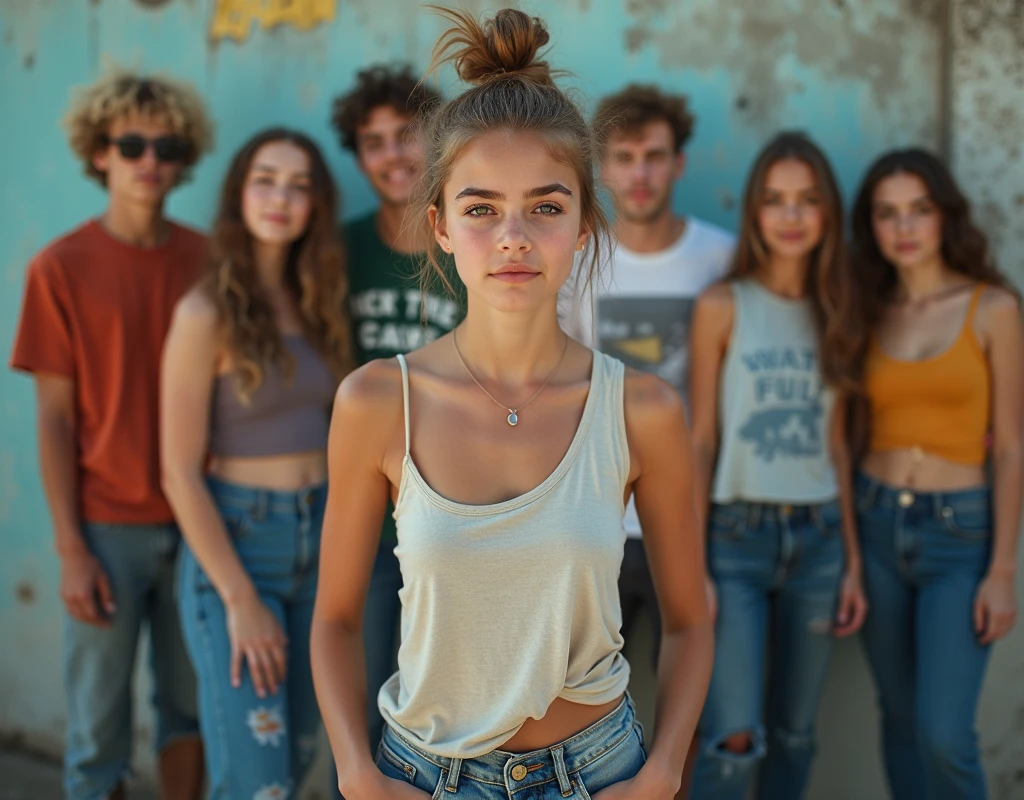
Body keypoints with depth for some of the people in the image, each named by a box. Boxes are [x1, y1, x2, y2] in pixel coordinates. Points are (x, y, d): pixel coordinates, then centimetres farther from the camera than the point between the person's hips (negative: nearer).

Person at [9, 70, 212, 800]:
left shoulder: (207, 260, 4)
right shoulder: (62, 267, -4)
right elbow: (55, 419, -4)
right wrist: (71, 548, -8)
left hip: (194, 521, 3)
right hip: (108, 527, -2)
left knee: (190, 704, 12)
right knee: (99, 723, 5)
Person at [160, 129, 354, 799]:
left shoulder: (317, 303, 6)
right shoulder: (208, 313, -12)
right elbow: (181, 473, -13)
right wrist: (240, 600, -14)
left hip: (320, 541, 6)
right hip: (234, 541, -6)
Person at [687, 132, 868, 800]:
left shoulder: (836, 313, 8)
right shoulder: (723, 307, -4)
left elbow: (836, 445, 10)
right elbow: (700, 441, -4)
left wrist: (854, 562, 8)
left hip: (818, 539, 4)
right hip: (738, 537, -4)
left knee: (795, 734, 12)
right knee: (735, 739, -11)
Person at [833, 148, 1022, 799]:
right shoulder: (870, 313, 7)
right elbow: (860, 432, 11)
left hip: (959, 531, -4)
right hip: (876, 524, 4)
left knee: (944, 736, -10)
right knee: (900, 718, 12)